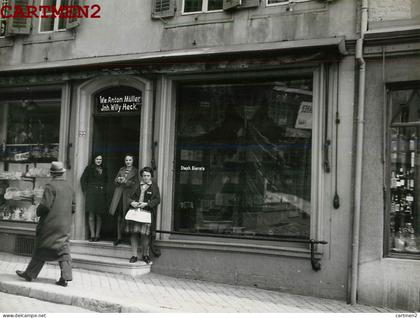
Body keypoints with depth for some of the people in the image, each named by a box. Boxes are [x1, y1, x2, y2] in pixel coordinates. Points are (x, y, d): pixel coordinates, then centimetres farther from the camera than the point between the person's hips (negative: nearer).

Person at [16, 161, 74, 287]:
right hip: (65, 225, 5)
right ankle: (65, 277, -1)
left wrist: (38, 212, 1)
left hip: (50, 224, -5)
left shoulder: (50, 186, -13)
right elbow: (72, 208, 12)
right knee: (63, 250, 5)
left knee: (41, 250, 6)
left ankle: (29, 274, 19)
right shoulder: (68, 187, 7)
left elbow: (45, 206, -18)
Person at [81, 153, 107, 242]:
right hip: (91, 194, -3)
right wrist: (85, 191, -3)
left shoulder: (104, 170, 16)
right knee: (91, 215, -3)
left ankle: (97, 235, 9)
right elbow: (83, 179, 3)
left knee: (99, 215, 3)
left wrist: (105, 190, 5)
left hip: (101, 195, 3)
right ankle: (92, 235, 0)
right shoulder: (89, 168, 6)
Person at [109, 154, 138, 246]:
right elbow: (115, 181, 16)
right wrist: (118, 180, -6)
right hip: (119, 194, 4)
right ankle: (118, 237, 8)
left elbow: (135, 184, -3)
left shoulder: (135, 171, 5)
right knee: (119, 217, 3)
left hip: (128, 195, -4)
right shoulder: (121, 170, 17)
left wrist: (126, 181, -16)